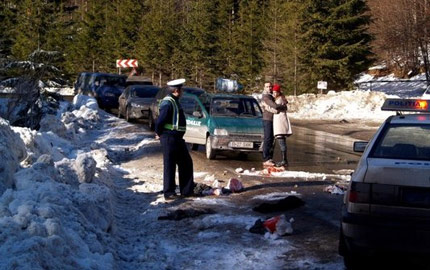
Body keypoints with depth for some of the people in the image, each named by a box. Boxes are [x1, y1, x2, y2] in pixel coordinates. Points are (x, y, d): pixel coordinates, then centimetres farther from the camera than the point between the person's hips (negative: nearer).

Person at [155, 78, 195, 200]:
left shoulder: (175, 101, 14)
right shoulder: (167, 103, -18)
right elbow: (160, 121, -21)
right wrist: (160, 133, -6)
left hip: (178, 138, 10)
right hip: (169, 139, -10)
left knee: (186, 163, 13)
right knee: (169, 166, -2)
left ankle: (187, 190, 20)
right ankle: (168, 193, 6)